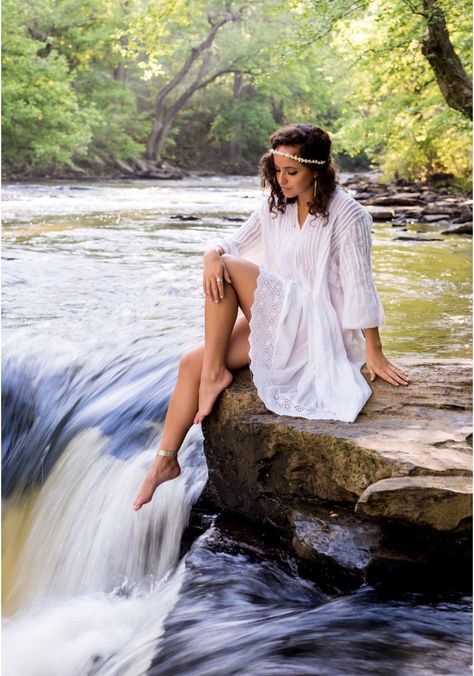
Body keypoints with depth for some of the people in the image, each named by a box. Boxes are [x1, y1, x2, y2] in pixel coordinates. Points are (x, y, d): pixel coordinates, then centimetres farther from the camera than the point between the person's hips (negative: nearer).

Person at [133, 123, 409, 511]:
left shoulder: (345, 214, -11)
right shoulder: (276, 207, 9)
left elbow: (358, 285, -13)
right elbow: (233, 246, 9)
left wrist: (373, 352, -14)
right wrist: (213, 255, -17)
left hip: (316, 327, -7)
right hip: (277, 322, 7)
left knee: (232, 270, -21)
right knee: (192, 362, -11)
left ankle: (215, 374, -11)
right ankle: (166, 460, -4)